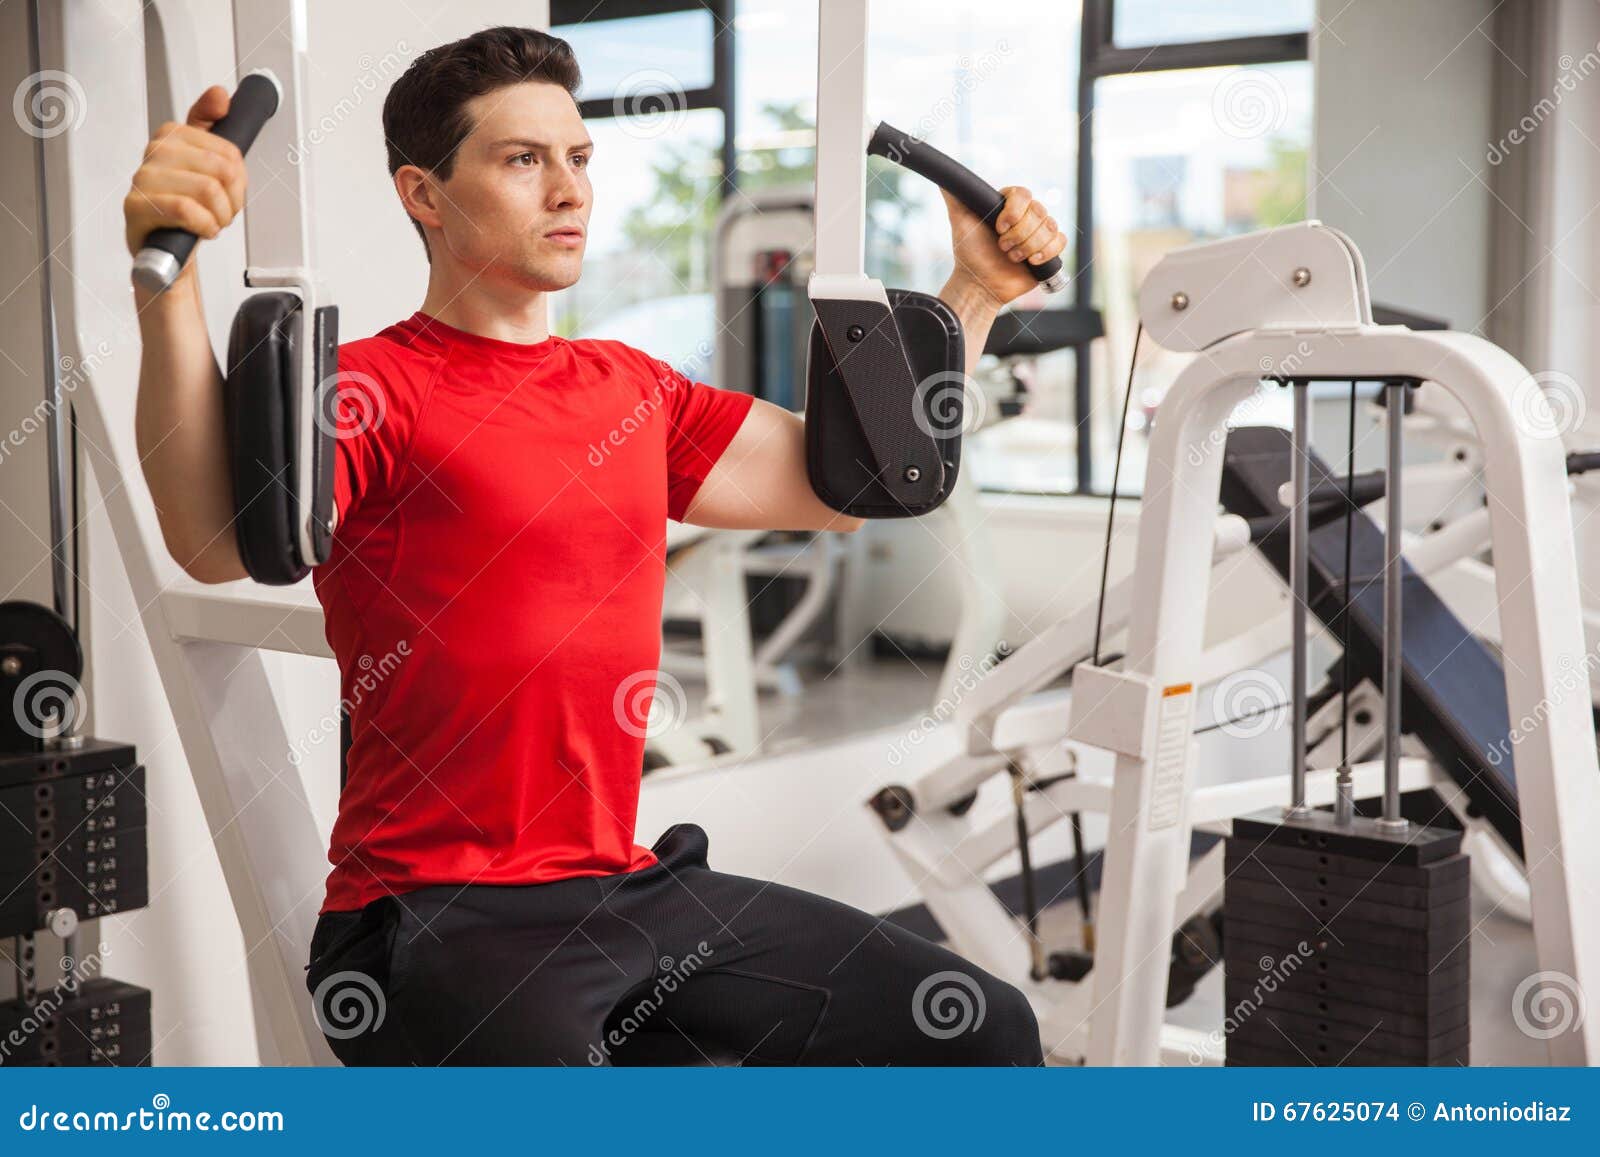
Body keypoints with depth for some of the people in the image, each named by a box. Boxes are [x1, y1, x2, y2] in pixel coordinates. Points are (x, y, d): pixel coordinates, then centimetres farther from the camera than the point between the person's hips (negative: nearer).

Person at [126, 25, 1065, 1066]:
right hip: (435, 914, -7)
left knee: (984, 1032, 6)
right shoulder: (373, 390, -7)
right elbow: (221, 541, -27)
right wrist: (169, 277, -40)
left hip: (634, 890, 7)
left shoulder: (632, 389, 14)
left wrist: (977, 291, 17)